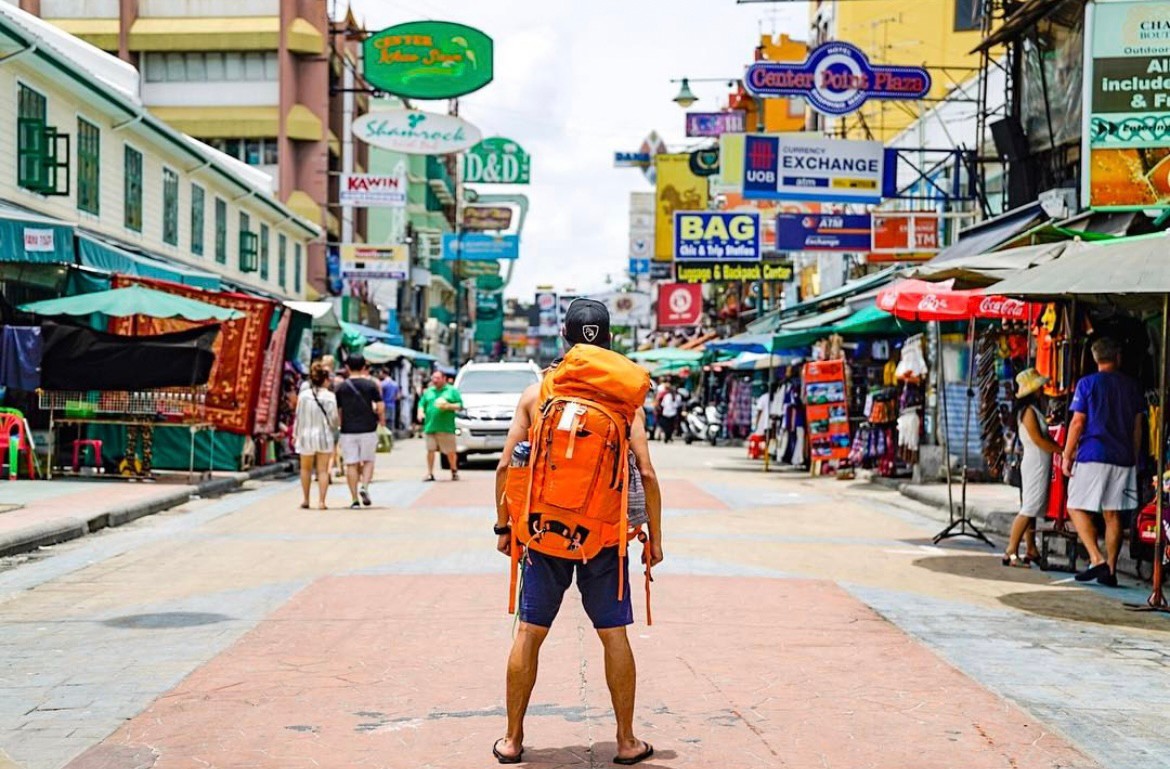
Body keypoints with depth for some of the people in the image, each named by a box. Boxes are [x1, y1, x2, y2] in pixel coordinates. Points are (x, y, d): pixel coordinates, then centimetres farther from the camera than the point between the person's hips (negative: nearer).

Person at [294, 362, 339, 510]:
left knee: (306, 468, 17)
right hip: (324, 436, -1)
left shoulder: (304, 395, -7)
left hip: (306, 436, 1)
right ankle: (321, 500, -2)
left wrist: (295, 434, 11)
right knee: (323, 470, 5)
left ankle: (306, 500, 22)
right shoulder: (330, 396, -11)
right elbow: (333, 418, -9)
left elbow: (298, 416, -1)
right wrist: (334, 428, 13)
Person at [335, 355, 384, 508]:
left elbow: (336, 410, 4)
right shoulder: (371, 384, -1)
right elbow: (380, 407, -4)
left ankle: (355, 499, 2)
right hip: (368, 429, 0)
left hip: (348, 430, 0)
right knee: (368, 461, 13)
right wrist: (382, 420, 15)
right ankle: (364, 486, -10)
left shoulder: (341, 386, 2)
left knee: (351, 464, 4)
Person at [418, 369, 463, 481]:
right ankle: (430, 473, 5)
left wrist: (449, 406, -13)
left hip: (447, 427, -3)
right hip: (430, 427, 3)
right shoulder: (429, 391, 19)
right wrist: (420, 412, -3)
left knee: (450, 451, 0)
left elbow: (460, 405, 3)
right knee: (430, 450, -1)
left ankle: (454, 471, 17)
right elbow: (422, 404, 17)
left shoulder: (452, 390, 8)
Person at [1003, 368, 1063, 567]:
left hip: (1040, 465, 10)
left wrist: (1061, 447, 7)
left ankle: (1032, 552, 18)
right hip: (1035, 464, -10)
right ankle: (1011, 553, -14)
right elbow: (1038, 439, -17)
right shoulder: (1028, 410, -13)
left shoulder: (1034, 410, 17)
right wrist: (1063, 450, -12)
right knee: (1029, 509, -12)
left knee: (1032, 510, 12)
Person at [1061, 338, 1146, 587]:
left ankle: (1097, 560, -15)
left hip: (1093, 455, -4)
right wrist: (1134, 459, 21)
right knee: (1113, 515, 7)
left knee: (1076, 508, 1)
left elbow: (1077, 422, -5)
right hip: (1123, 459, 5)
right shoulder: (1132, 386, 11)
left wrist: (1067, 456, 0)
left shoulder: (1087, 383, -2)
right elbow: (1137, 427, 14)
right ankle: (1110, 571, 7)